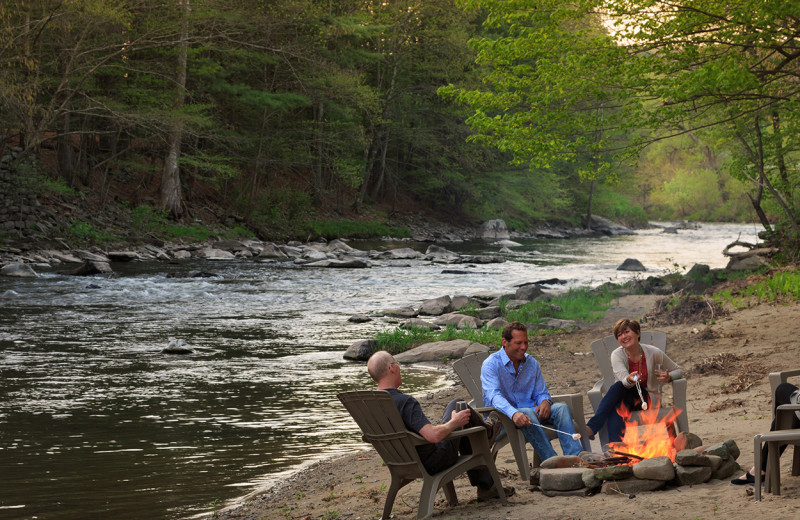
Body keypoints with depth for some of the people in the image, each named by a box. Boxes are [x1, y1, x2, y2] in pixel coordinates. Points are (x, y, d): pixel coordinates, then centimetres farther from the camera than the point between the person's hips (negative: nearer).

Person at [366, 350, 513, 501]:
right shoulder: (405, 402, -33)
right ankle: (487, 430, 42)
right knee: (460, 406, 10)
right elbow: (434, 435, -37)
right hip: (433, 462, -8)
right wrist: (454, 422, -16)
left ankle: (486, 486, 35)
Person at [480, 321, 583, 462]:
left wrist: (545, 401, -10)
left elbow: (541, 393, 17)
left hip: (530, 411, 6)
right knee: (528, 413, -37)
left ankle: (575, 456, -37)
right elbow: (494, 396, -22)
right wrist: (514, 413, -42)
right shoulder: (491, 364, -7)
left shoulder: (531, 363, 14)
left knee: (561, 408, -20)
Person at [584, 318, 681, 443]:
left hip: (648, 399, -2)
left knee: (618, 387, -31)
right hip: (626, 397, 2)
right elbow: (624, 379, -26)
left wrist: (668, 377, -17)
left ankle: (593, 427, -40)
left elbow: (677, 370, 6)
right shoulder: (617, 355, -8)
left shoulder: (653, 353, -7)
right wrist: (630, 380, -50)